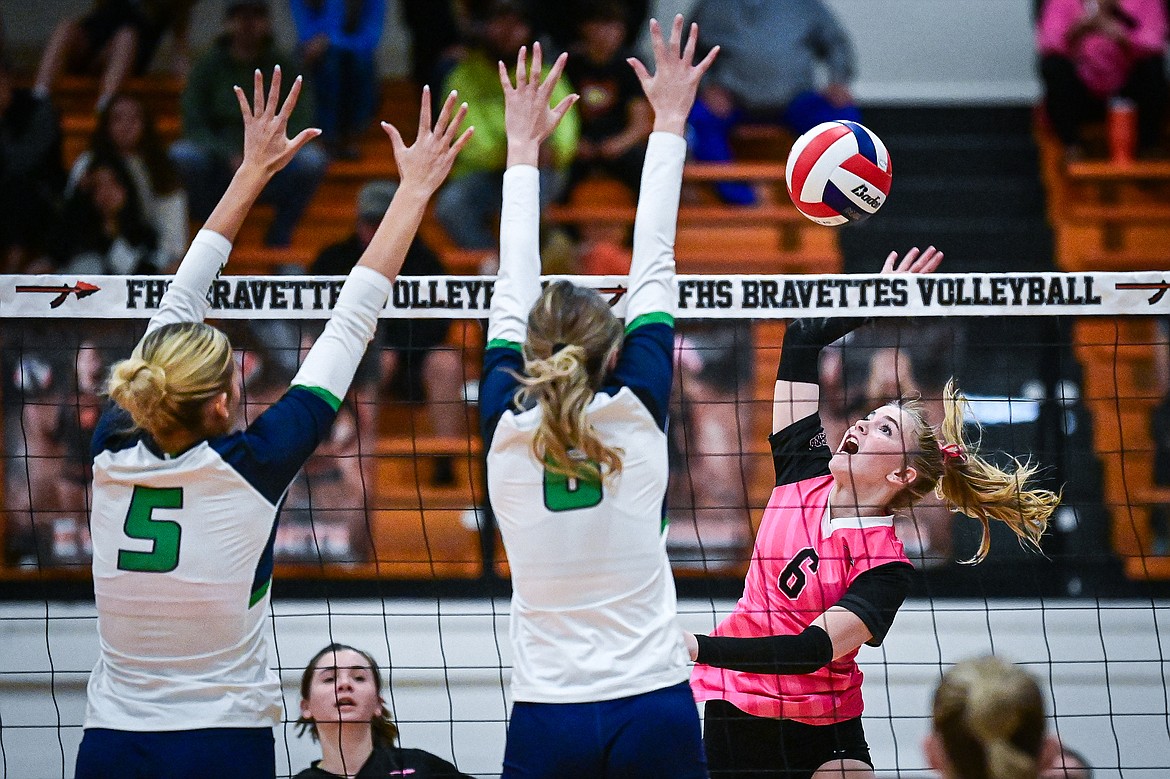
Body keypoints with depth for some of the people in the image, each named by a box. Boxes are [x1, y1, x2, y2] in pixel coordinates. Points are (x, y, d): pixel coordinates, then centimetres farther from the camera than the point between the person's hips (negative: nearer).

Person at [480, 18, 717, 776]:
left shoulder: (507, 433, -1)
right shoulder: (636, 415, -4)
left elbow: (512, 296, 11)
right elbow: (654, 267, 3)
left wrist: (524, 150, 20)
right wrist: (670, 124, 12)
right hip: (654, 712, -1)